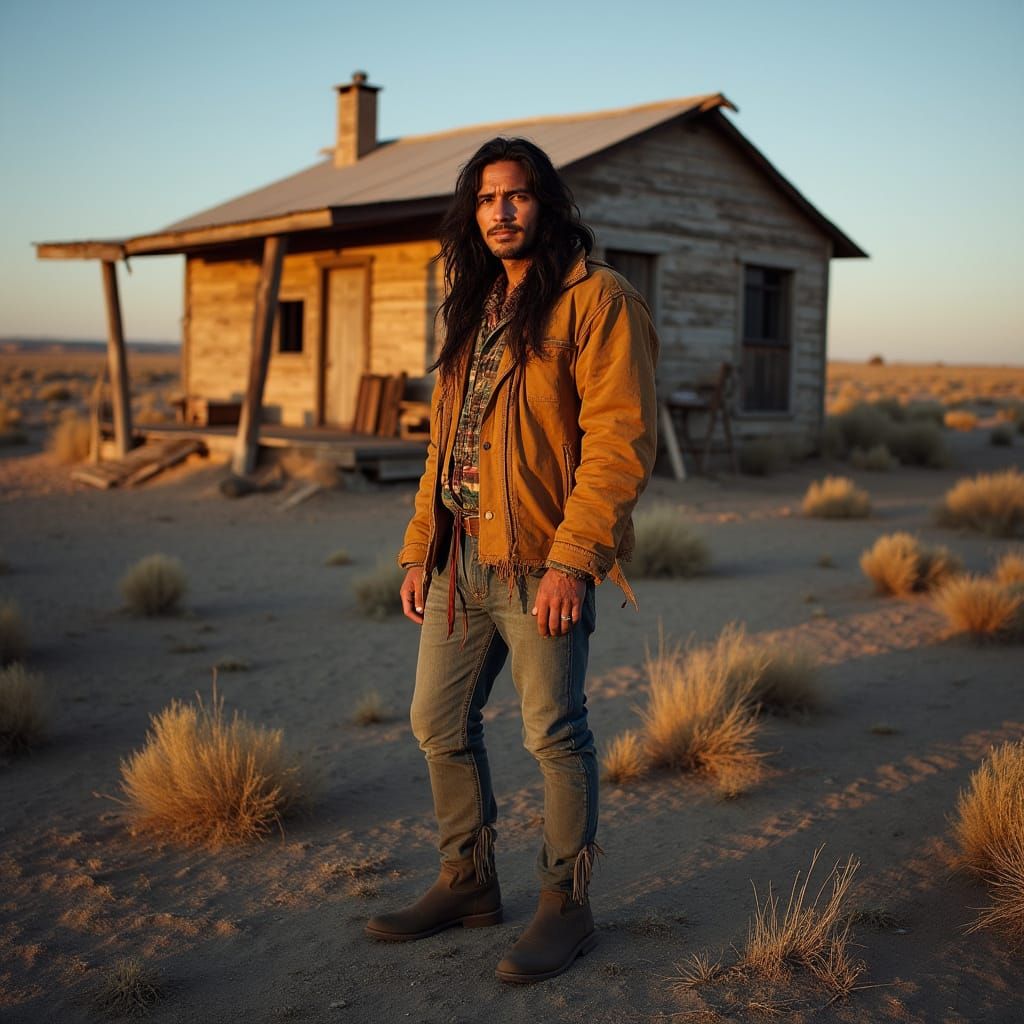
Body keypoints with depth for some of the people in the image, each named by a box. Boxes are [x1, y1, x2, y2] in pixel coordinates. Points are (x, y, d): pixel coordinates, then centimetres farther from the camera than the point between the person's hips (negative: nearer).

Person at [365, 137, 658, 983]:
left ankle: (567, 906, 20)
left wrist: (573, 558, -22)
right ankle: (468, 883, 32)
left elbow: (620, 439, -15)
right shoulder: (474, 311, 18)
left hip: (540, 563, -8)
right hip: (459, 560, 8)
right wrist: (420, 549, 14)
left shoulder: (597, 300, -7)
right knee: (440, 725, 14)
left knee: (555, 736, 2)